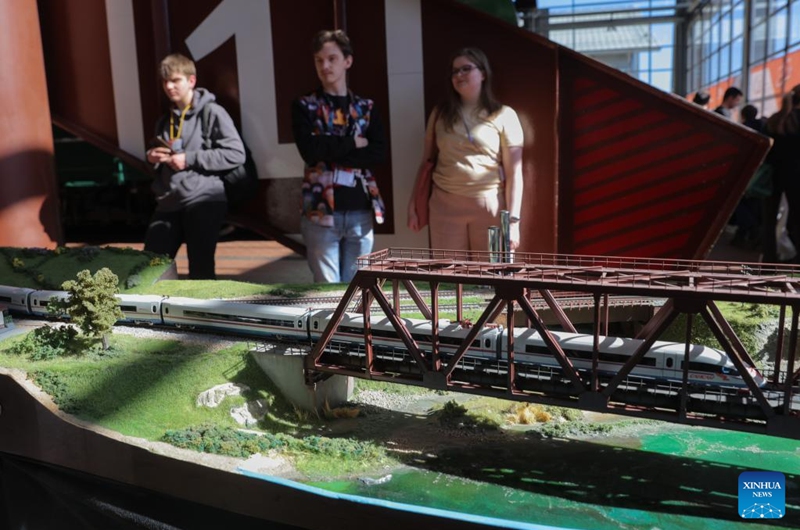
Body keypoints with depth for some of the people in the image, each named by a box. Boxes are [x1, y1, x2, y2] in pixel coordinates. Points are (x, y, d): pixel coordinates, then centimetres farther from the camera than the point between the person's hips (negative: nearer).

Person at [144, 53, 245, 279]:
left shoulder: (211, 112, -4)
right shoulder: (165, 120, 18)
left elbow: (236, 154, -13)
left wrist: (190, 159, -14)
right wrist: (152, 157, 7)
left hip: (203, 201, -7)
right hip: (168, 204, 7)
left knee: (201, 270, 1)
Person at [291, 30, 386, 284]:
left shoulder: (366, 108, 12)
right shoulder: (304, 106, 6)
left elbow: (378, 153, -5)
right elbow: (310, 150, -13)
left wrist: (330, 153, -11)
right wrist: (353, 142, -7)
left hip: (361, 211, 2)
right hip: (321, 211, -2)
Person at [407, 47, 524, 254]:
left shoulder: (503, 116, 2)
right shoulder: (440, 114, 11)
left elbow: (514, 173, -1)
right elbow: (426, 162, 14)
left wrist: (513, 219, -8)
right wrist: (414, 204, 9)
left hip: (489, 206, -2)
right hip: (445, 205, 2)